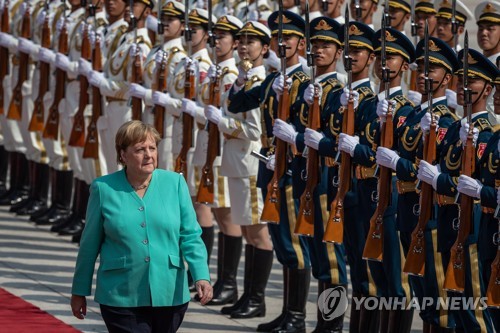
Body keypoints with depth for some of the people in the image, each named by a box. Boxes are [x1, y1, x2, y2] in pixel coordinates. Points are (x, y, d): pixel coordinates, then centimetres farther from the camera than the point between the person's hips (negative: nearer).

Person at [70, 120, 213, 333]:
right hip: (121, 297, -2)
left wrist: (201, 276, -13)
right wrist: (79, 291, 10)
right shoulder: (103, 189, -2)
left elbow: (190, 236, 2)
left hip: (170, 297, 2)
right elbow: (90, 244, 6)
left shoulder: (174, 183, 2)